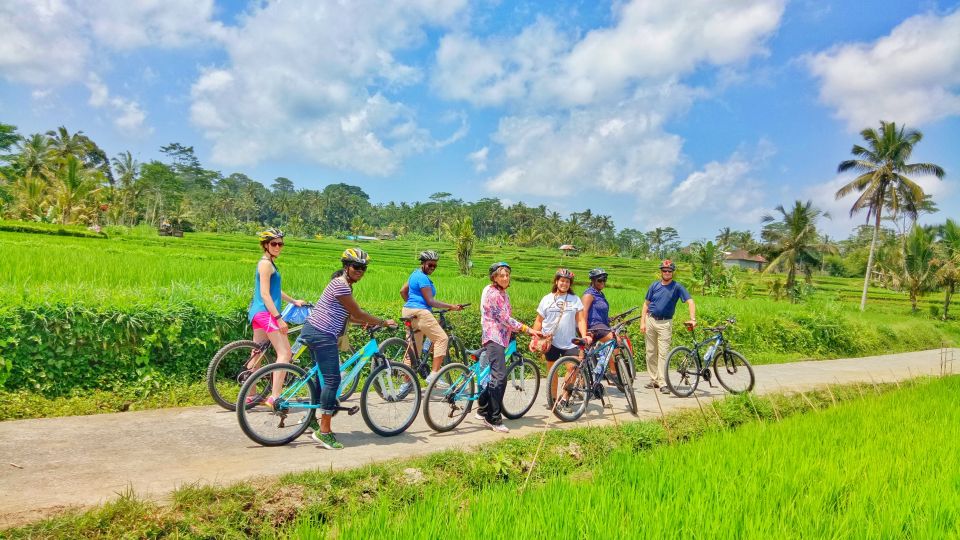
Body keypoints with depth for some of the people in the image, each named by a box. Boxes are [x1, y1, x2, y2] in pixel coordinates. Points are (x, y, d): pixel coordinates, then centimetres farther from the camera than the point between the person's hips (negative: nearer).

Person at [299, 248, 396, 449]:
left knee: (322, 378, 18)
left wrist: (370, 322, 13)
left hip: (314, 332, 11)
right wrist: (383, 322, -2)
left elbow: (350, 316, 20)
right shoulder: (341, 285, -14)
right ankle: (324, 432, -7)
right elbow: (358, 313, -12)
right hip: (322, 335, -11)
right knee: (333, 380, -10)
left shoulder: (345, 285, 18)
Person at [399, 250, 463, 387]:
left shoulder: (415, 274, 19)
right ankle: (433, 375, -15)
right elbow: (430, 301, -16)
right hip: (420, 313, -11)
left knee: (414, 347, 12)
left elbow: (403, 291, 26)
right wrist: (451, 307, -15)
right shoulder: (423, 278, -12)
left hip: (408, 311, 11)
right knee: (441, 338, -10)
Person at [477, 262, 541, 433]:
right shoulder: (492, 293, -14)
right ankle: (494, 419, -12)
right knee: (499, 377, -16)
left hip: (500, 338, 10)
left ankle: (483, 409, 24)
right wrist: (527, 329, -17)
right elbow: (505, 318, -18)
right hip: (493, 337, -10)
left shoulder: (503, 293, 17)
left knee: (496, 376, 13)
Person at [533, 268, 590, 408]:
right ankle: (552, 398, 22)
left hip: (570, 343, 0)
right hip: (551, 342, 0)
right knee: (552, 371, 8)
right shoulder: (547, 299, 5)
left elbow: (580, 319, 1)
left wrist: (584, 335, -15)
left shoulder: (575, 299, 5)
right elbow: (539, 321, 6)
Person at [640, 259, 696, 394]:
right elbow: (646, 304, 9)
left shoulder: (677, 287, -4)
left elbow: (690, 302, -12)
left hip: (665, 323, -3)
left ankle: (662, 383, -5)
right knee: (651, 352, 8)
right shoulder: (654, 285, 6)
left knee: (663, 353, -7)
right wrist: (642, 322, 1)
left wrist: (693, 319, -26)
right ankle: (653, 379, 18)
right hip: (650, 321, 3)